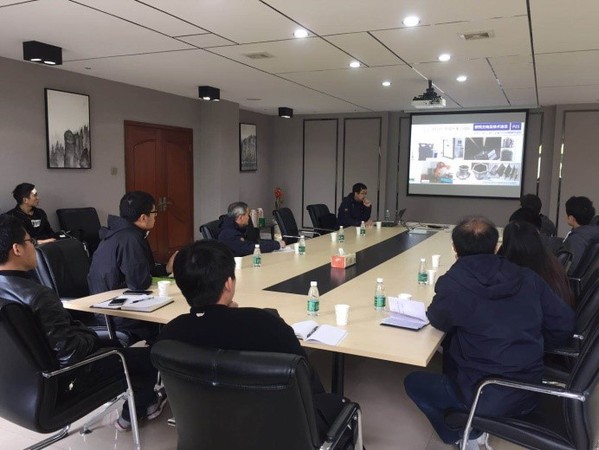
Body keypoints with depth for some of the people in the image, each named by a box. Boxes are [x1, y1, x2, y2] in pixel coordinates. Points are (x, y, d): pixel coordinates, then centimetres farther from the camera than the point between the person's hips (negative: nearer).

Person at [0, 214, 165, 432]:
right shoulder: (37, 295, -33)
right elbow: (71, 352, -30)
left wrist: (85, 333, 7)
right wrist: (91, 338, -9)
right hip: (61, 380, -9)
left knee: (114, 344, 29)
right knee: (149, 356, 4)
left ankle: (145, 399, 39)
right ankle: (137, 410, 33)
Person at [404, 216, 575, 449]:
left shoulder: (454, 283, -20)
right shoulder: (527, 277, -6)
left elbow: (438, 321, -1)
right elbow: (564, 326, 1)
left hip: (487, 397, -5)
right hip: (529, 390, 6)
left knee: (413, 382, 19)